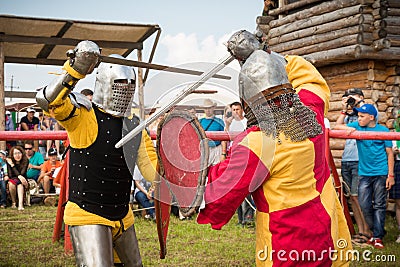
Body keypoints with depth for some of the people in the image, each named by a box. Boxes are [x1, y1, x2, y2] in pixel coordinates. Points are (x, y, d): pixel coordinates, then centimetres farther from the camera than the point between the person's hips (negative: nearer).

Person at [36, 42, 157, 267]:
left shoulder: (134, 126, 9)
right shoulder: (83, 115, -11)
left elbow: (153, 173, 8)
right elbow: (46, 100, -32)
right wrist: (75, 71, -44)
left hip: (123, 218, 8)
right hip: (88, 218, -7)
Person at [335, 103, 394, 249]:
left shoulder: (383, 130, -2)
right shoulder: (357, 126, 5)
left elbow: (390, 153, 0)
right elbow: (337, 126, 6)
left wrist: (391, 175, -5)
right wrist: (348, 128, -15)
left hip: (381, 173, -3)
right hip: (364, 173, 3)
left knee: (379, 205, 0)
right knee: (364, 205, 0)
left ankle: (377, 237, 5)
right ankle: (375, 230, 20)